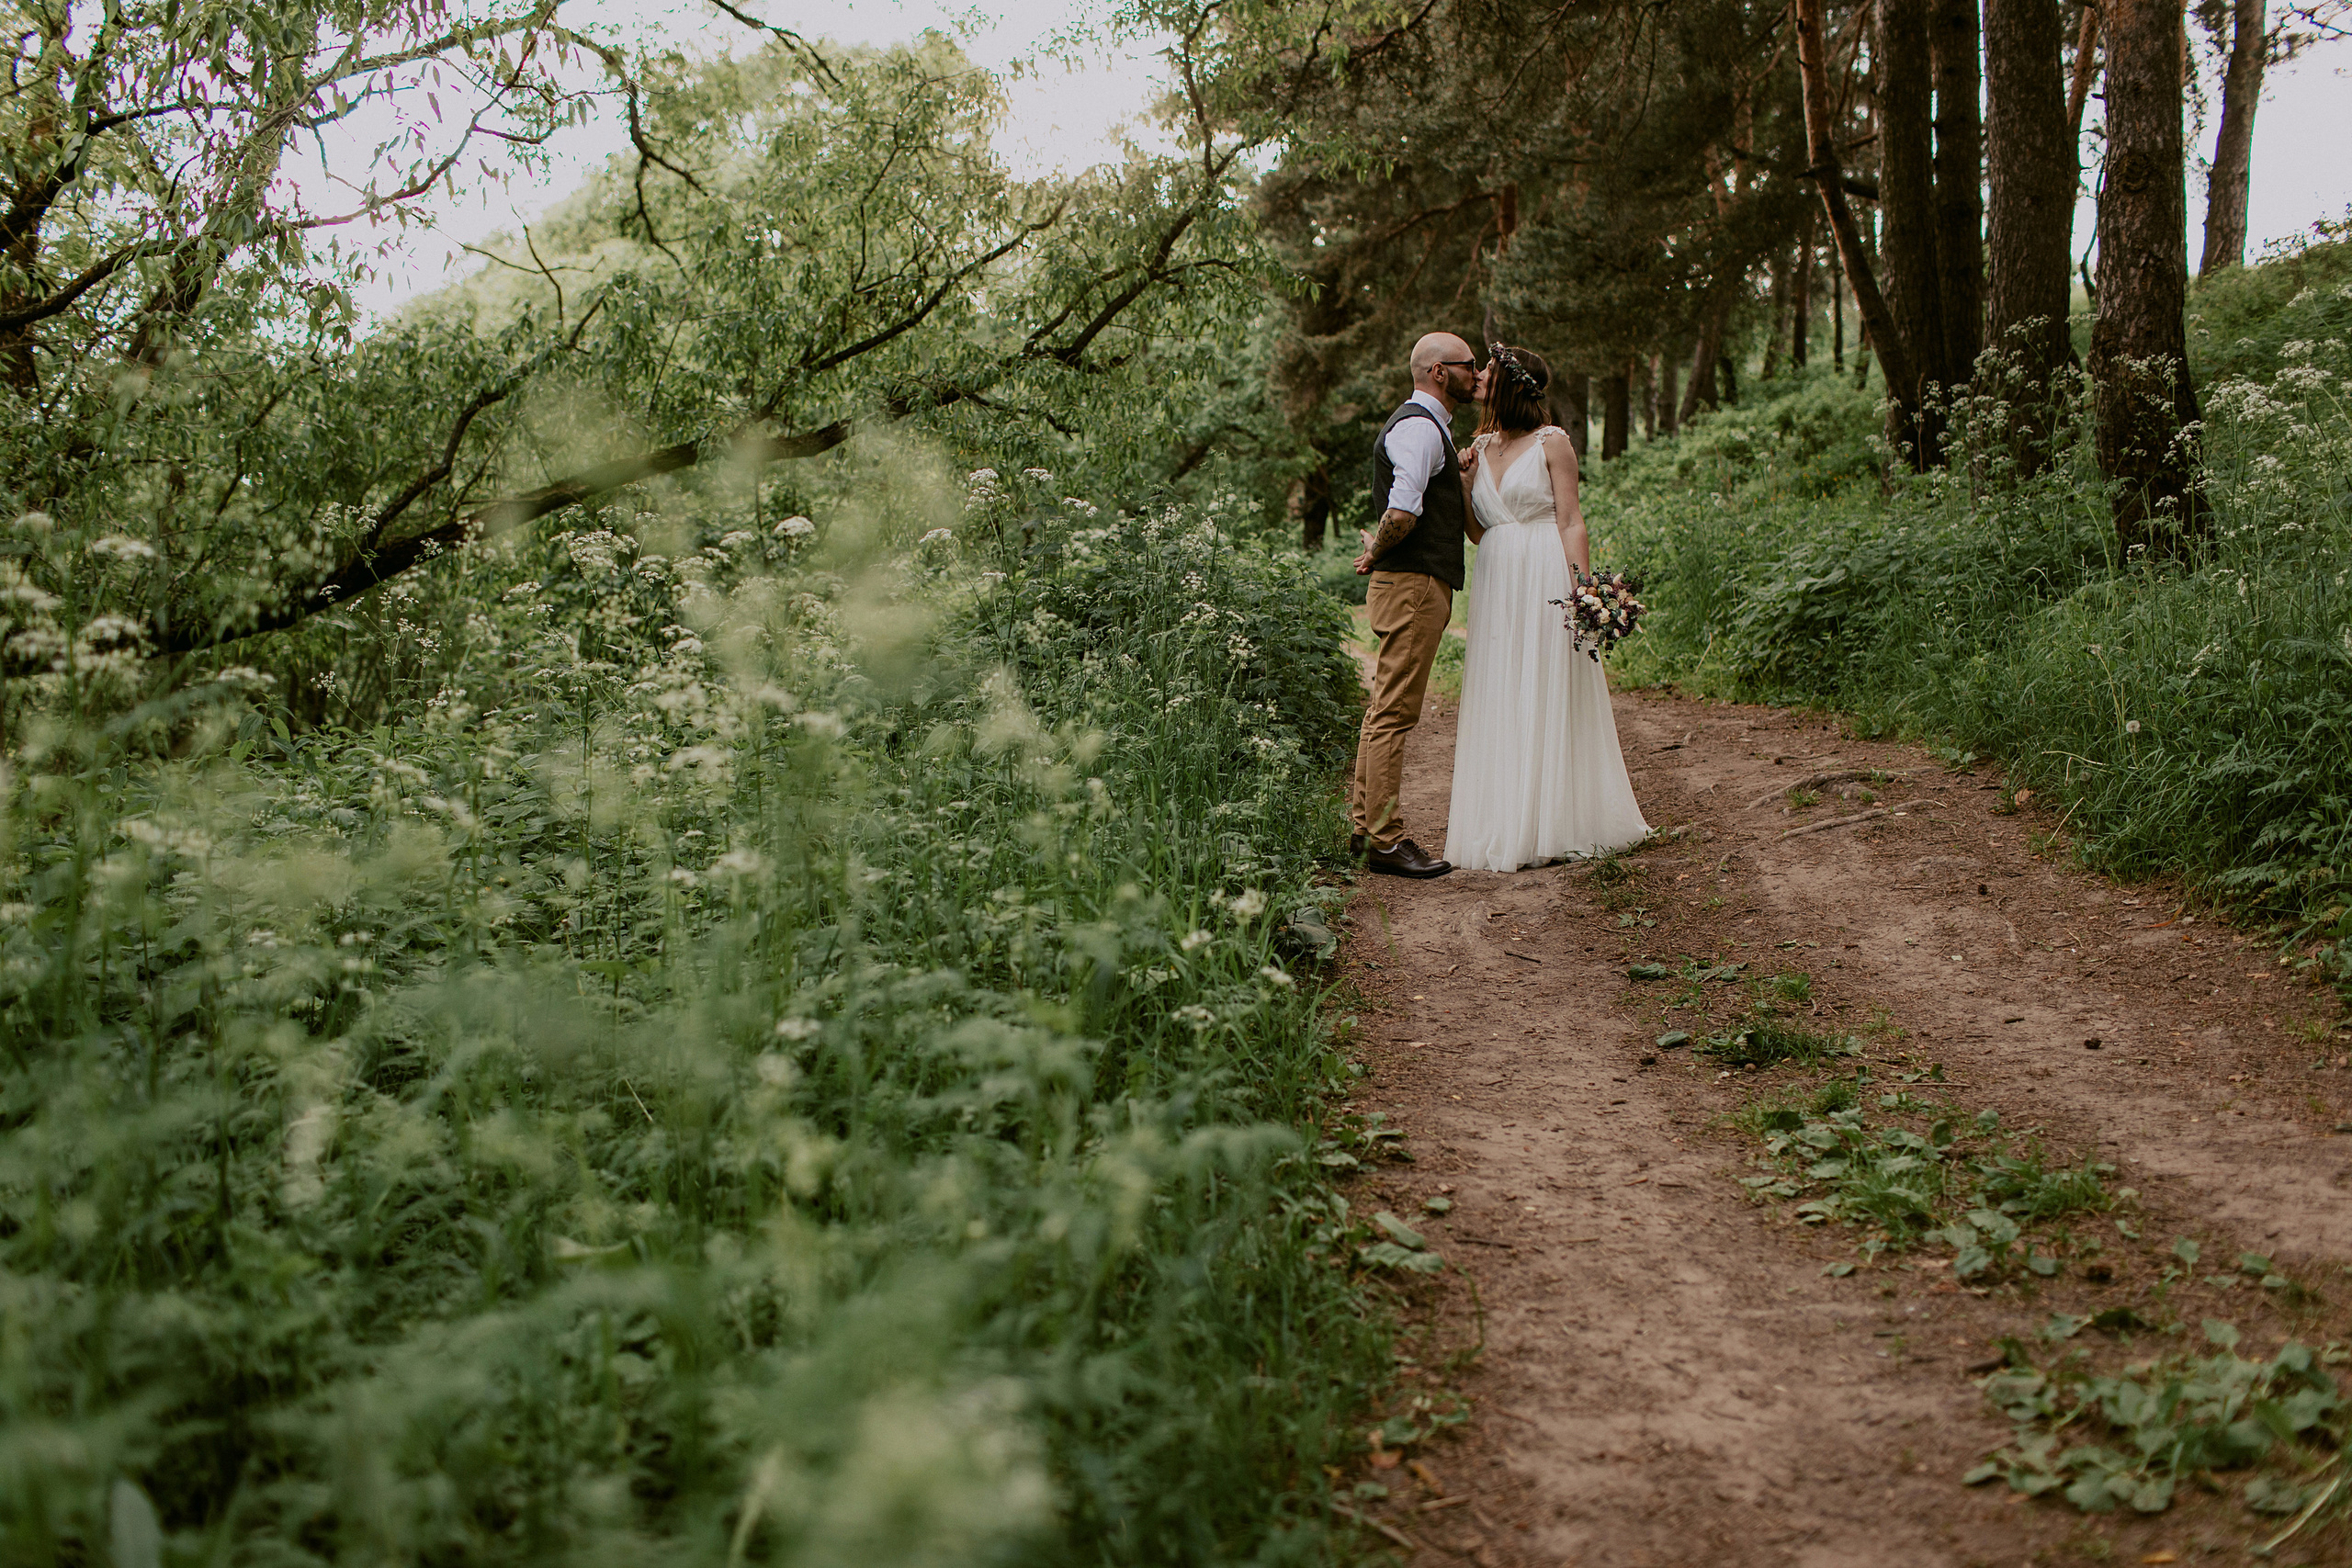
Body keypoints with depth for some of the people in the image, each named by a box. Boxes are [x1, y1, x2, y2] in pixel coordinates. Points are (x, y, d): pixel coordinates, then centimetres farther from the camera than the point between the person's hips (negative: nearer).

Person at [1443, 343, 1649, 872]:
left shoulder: (1551, 443, -2)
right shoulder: (1481, 449, 14)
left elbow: (1572, 522, -6)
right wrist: (1464, 484, 1)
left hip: (1545, 580, -6)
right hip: (1496, 584, 6)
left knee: (1550, 699, -2)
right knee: (1499, 705, 4)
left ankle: (1556, 825, 5)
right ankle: (1505, 825, 8)